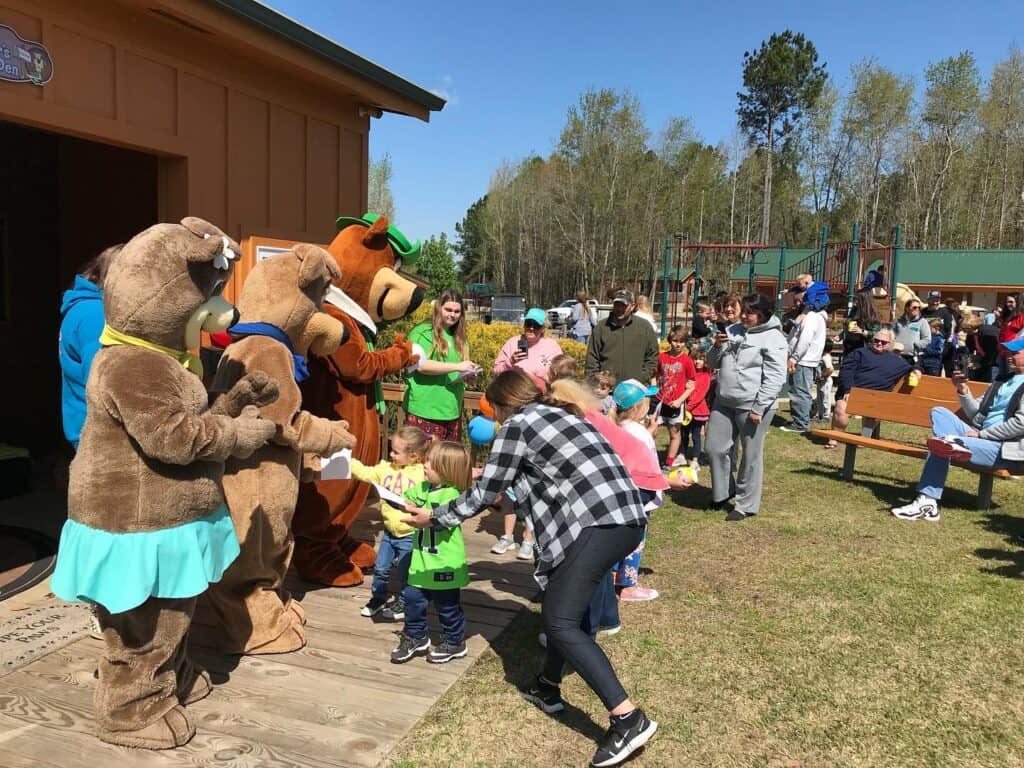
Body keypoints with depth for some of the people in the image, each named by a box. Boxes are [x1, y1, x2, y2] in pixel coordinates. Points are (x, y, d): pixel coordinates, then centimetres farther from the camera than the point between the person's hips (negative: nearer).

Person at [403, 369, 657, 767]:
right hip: (626, 516, 10)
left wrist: (434, 516, 16)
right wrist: (491, 473, 49)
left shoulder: (517, 425, 1)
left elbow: (484, 495, 4)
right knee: (562, 604, 22)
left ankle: (629, 719, -9)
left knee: (560, 622, -6)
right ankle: (548, 688, 33)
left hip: (598, 522, -9)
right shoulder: (558, 414, 24)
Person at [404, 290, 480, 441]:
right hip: (425, 411, -6)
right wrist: (457, 367, -20)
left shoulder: (459, 338, 17)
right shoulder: (422, 332, -4)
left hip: (452, 411, 7)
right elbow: (421, 365, -17)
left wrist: (467, 374, 1)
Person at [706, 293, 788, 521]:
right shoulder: (733, 331, 12)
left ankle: (746, 504, 17)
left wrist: (758, 408, -18)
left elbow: (774, 379, -14)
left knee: (750, 456, 4)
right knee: (716, 448, 9)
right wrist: (717, 346, -4)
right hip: (724, 402, 7)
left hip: (752, 406, -6)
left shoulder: (773, 339, -9)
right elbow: (714, 363, 17)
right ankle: (723, 492, 30)